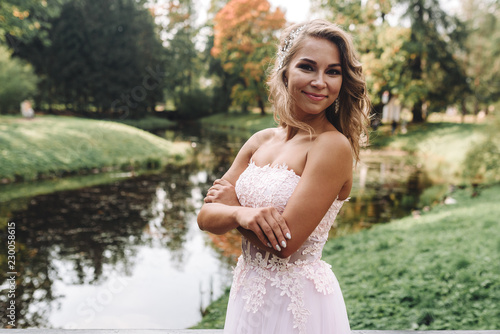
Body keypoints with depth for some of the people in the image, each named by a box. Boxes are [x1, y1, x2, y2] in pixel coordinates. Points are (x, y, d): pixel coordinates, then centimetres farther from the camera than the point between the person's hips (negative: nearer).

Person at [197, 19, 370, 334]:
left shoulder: (334, 146, -19)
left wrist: (232, 204, -9)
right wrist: (242, 214, -23)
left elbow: (285, 244, -24)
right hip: (248, 293, 6)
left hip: (296, 299, -5)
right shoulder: (261, 141, 0)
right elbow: (205, 216, -3)